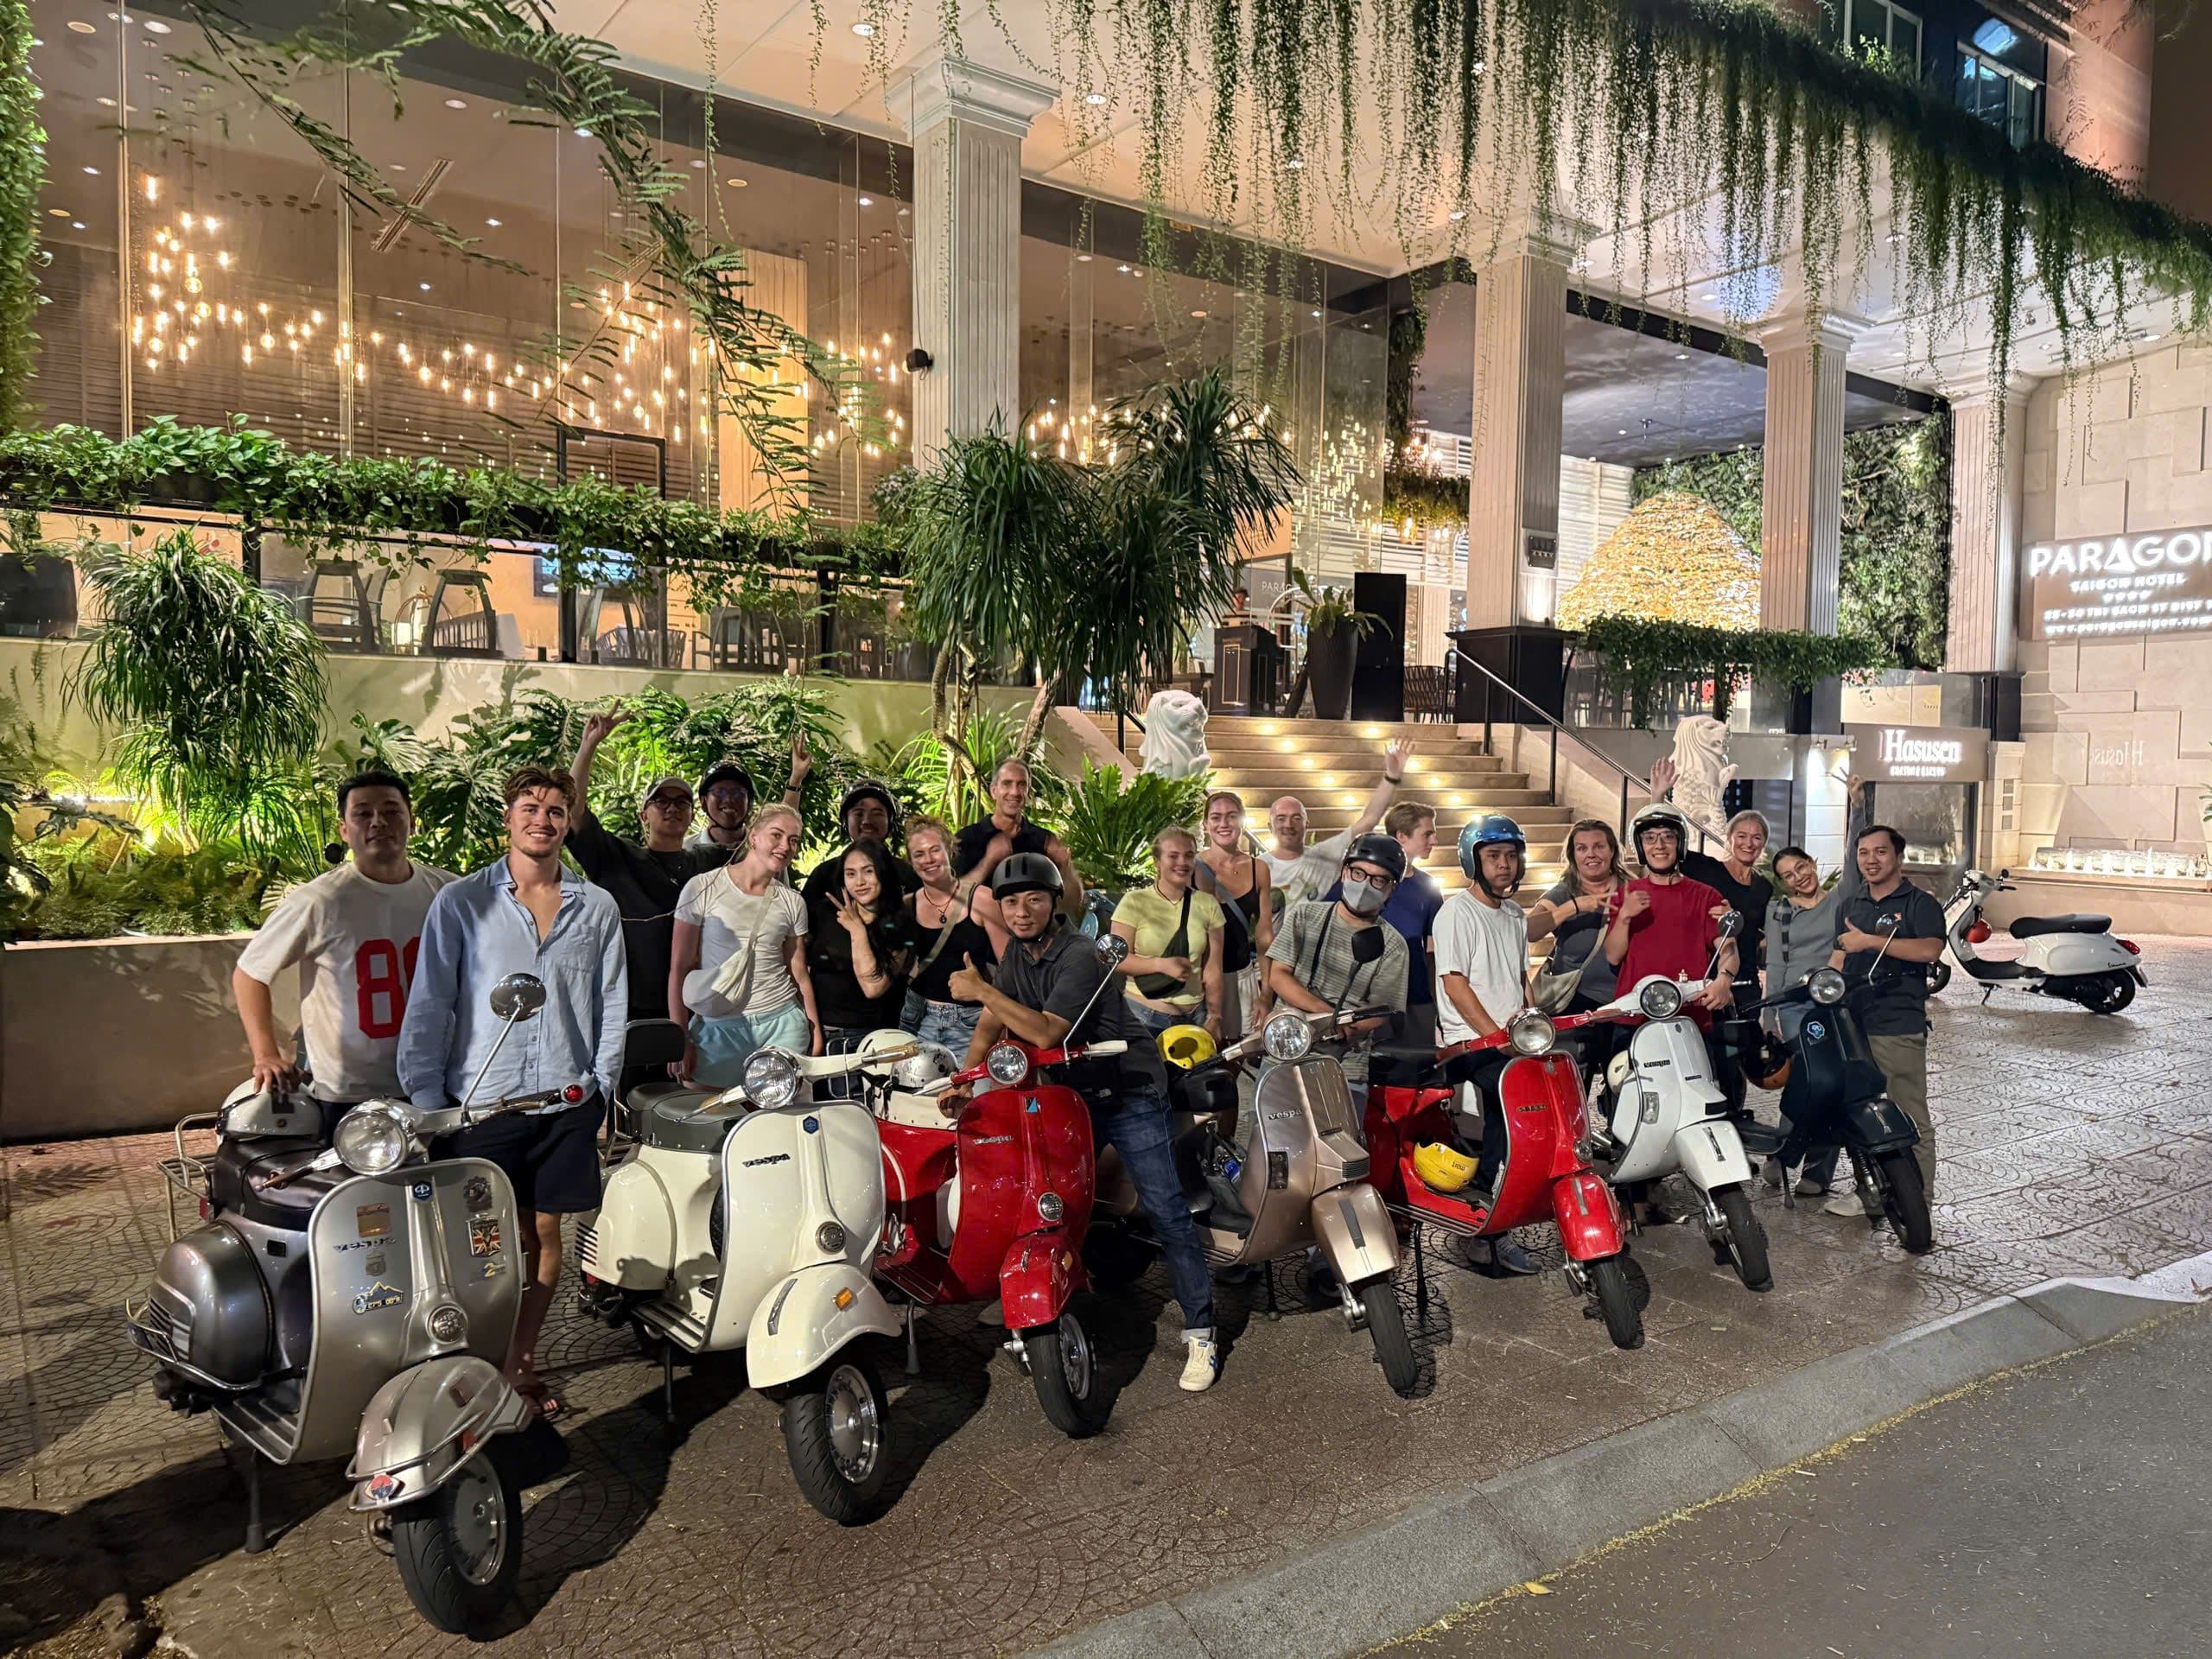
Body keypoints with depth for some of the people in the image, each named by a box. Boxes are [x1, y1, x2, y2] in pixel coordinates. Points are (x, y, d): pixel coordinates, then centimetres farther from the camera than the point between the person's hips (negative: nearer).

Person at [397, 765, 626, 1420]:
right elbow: (430, 1005, 0)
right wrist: (424, 1100, -3)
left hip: (567, 1099, 2)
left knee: (546, 1231, 9)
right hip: (483, 1097, -2)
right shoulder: (460, 902, 0)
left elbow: (612, 1004, 9)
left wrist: (600, 1084, 5)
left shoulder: (597, 908, 6)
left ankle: (521, 1362, 25)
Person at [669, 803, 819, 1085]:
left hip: (782, 1023, 2)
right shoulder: (703, 889, -2)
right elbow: (679, 968, -2)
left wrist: (815, 1032, 8)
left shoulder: (792, 903, 7)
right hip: (718, 1026, -2)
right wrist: (680, 1039, -6)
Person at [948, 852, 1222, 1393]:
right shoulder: (1017, 954, 5)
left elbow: (1046, 1032, -30)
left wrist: (983, 990, -29)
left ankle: (1200, 1333, -4)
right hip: (1069, 1095, 7)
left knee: (1167, 1214, -9)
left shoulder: (1078, 957, -21)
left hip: (1128, 1092, -7)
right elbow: (990, 1027, 4)